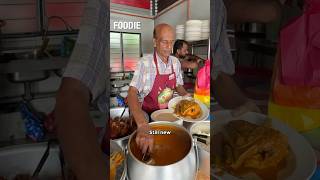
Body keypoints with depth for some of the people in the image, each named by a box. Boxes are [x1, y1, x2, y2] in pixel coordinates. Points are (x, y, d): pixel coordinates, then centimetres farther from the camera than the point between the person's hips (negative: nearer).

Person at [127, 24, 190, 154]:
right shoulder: (145, 63, -20)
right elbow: (132, 93, -30)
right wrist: (142, 124, -45)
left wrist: (185, 95, -10)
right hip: (148, 113, -5)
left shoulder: (176, 62, 0)